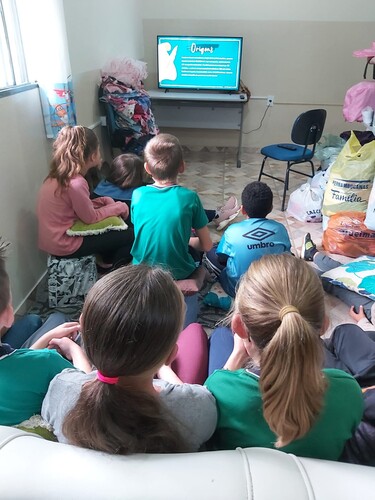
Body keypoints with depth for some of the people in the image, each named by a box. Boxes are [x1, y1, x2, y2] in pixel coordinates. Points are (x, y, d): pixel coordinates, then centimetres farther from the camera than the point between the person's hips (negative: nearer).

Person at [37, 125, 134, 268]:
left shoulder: (59, 175, 0)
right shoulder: (76, 183, -28)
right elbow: (91, 218, -17)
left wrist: (105, 201, -3)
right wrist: (119, 207, -6)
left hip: (54, 238, 9)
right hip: (65, 245, -9)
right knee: (131, 236, -2)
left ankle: (106, 261, 30)